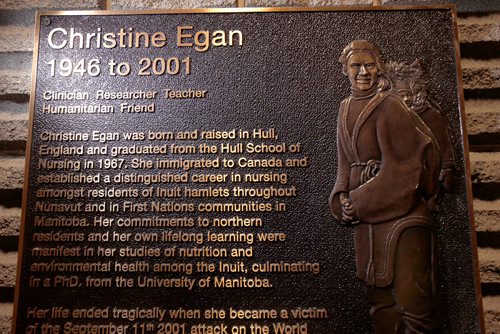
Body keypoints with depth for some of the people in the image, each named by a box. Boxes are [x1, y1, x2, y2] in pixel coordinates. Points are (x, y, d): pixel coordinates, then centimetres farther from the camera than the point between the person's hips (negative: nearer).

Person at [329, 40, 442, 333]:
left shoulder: (389, 106, -11)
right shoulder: (347, 108, 11)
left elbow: (399, 169, -15)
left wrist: (359, 203, -13)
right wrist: (342, 197, -3)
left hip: (399, 209, -7)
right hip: (366, 214, 7)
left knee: (409, 295, -2)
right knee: (380, 295, 14)